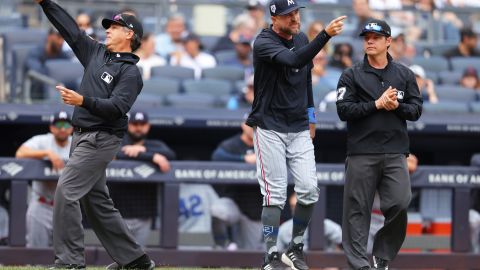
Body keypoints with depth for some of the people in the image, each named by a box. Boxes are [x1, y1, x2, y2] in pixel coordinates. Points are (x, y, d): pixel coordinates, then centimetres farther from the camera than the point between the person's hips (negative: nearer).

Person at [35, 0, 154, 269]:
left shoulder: (130, 72, -9)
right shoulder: (97, 53, 14)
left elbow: (117, 107, -21)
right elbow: (71, 29, 15)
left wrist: (84, 101, -34)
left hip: (101, 140, -9)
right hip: (82, 136, 9)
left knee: (66, 192, -17)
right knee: (96, 201, 11)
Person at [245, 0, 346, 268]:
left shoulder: (302, 39, 7)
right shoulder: (264, 43, -16)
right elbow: (293, 60, -35)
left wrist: (310, 114, 19)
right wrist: (325, 35, -42)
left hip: (299, 128, 6)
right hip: (270, 128, -6)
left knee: (309, 190, -2)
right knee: (275, 194, -6)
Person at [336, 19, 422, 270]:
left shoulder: (404, 75, 12)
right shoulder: (352, 75, 4)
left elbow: (416, 110, 9)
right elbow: (344, 110, -6)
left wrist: (397, 106, -10)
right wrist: (377, 104, -13)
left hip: (395, 153, 2)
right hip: (361, 152, -2)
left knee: (400, 203, -9)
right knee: (357, 209, -3)